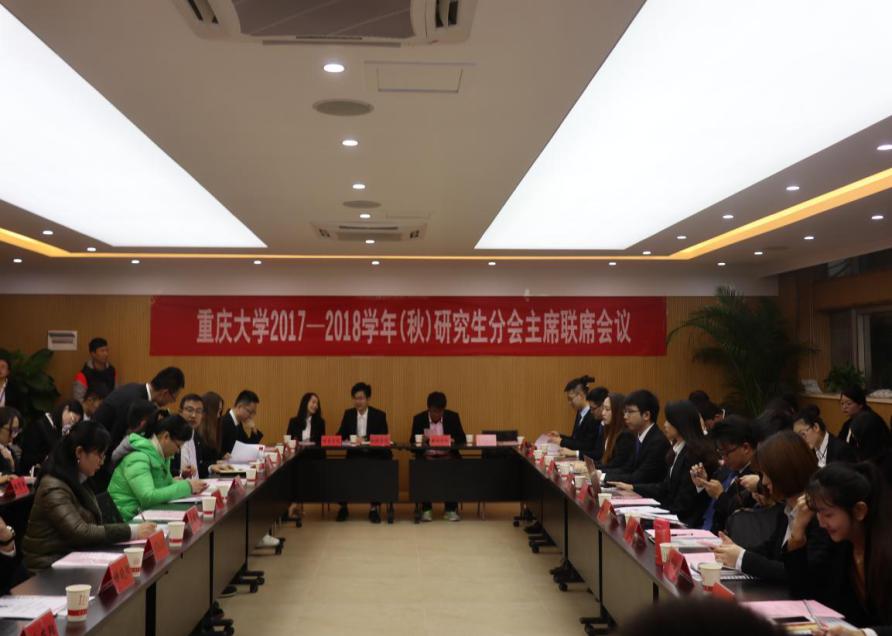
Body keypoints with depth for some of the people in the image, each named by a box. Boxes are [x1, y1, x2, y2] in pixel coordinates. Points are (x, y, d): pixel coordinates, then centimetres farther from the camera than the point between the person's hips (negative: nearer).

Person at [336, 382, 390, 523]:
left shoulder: (379, 415, 0)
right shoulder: (348, 414, 10)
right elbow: (340, 435, 9)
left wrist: (365, 439, -24)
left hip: (374, 455, -2)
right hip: (354, 454, 2)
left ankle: (374, 508, -11)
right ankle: (343, 507, -3)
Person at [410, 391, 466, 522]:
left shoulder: (453, 417, 2)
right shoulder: (419, 418, 2)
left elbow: (462, 439, 1)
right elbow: (413, 441, 1)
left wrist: (452, 440, -22)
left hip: (447, 456, 0)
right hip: (426, 456, 0)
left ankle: (451, 509, -16)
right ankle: (426, 509, -17)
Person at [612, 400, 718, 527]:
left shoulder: (694, 454, -17)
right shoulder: (680, 451, 13)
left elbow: (684, 503, -16)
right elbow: (665, 487, 17)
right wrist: (632, 487, 19)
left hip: (687, 522, -8)